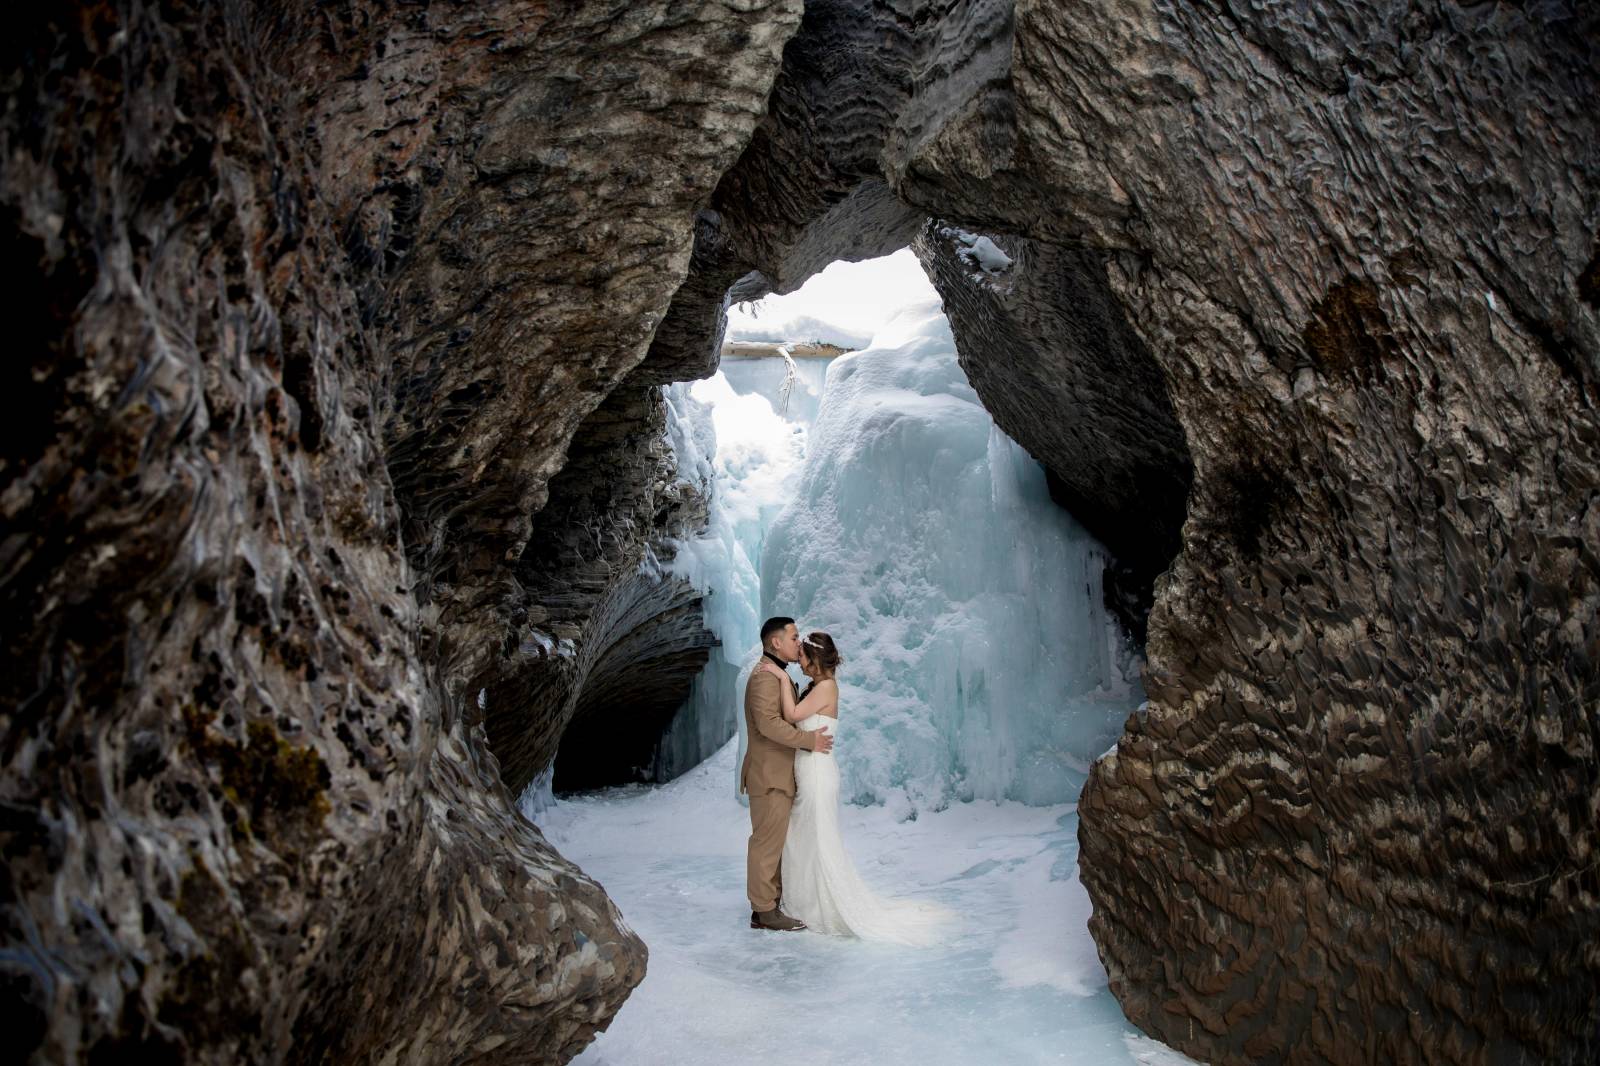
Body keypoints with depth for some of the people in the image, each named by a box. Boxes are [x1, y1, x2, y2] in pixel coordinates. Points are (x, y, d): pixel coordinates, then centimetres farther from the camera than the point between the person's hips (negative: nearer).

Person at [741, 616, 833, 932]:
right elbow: (768, 723, -25)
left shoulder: (779, 675, 19)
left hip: (780, 775, 10)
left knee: (775, 841, 13)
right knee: (767, 841, -4)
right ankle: (764, 911, 2)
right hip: (769, 775, -10)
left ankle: (768, 905, 19)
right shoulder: (764, 676, -15)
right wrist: (809, 740, -21)